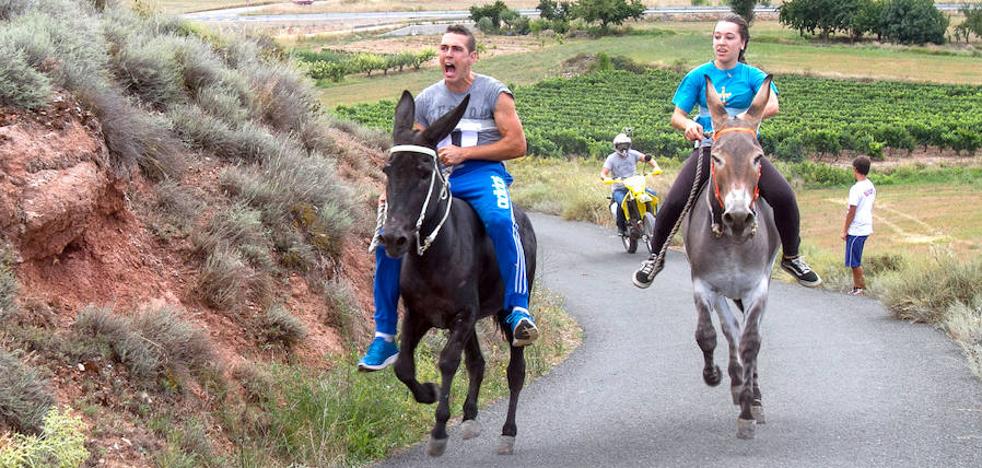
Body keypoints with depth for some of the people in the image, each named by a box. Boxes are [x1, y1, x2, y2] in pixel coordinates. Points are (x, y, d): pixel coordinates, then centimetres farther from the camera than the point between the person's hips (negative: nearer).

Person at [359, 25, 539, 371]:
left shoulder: (494, 93, 1)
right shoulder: (426, 100, 13)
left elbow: (517, 145, -4)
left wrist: (464, 152, -11)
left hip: (482, 173, -4)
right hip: (437, 179, 4)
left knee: (499, 220, -39)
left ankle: (518, 309, -35)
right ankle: (385, 336, -7)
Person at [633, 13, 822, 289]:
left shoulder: (753, 76, 3)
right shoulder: (699, 76, 6)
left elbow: (772, 105, -16)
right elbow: (677, 115, 3)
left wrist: (744, 119, -33)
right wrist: (688, 125, -21)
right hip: (708, 147, 0)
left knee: (784, 197, -23)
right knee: (673, 203, -21)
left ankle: (791, 258, 1)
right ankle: (655, 257, 5)